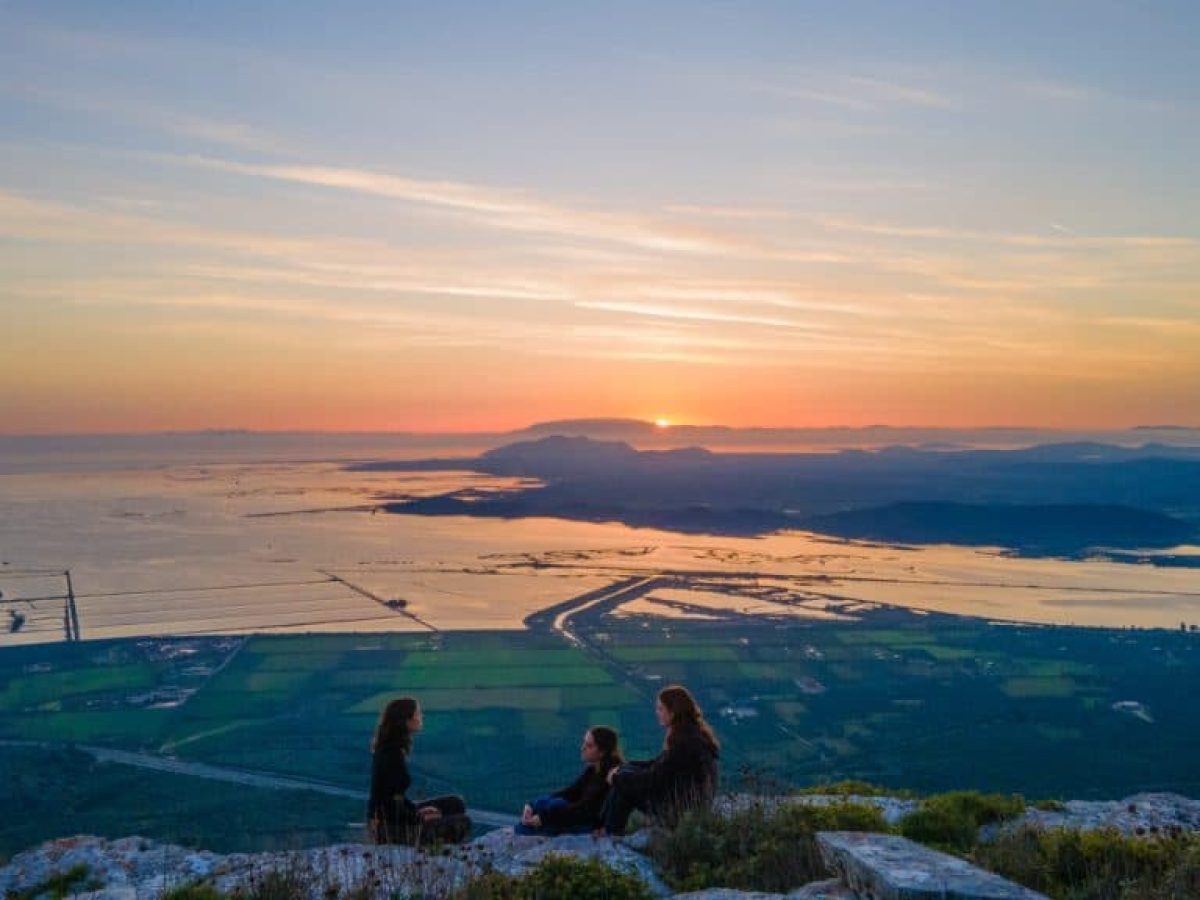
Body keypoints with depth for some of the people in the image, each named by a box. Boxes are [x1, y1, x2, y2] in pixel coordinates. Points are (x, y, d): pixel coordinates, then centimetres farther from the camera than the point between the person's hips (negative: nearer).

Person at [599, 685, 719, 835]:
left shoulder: (685, 741, -24)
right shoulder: (693, 732, 6)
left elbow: (654, 778, -20)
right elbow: (660, 764, 15)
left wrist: (618, 778, -6)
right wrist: (622, 768, 8)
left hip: (684, 812, -10)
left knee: (623, 785, -7)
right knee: (626, 772, 7)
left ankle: (611, 835, 8)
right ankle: (602, 827, 9)